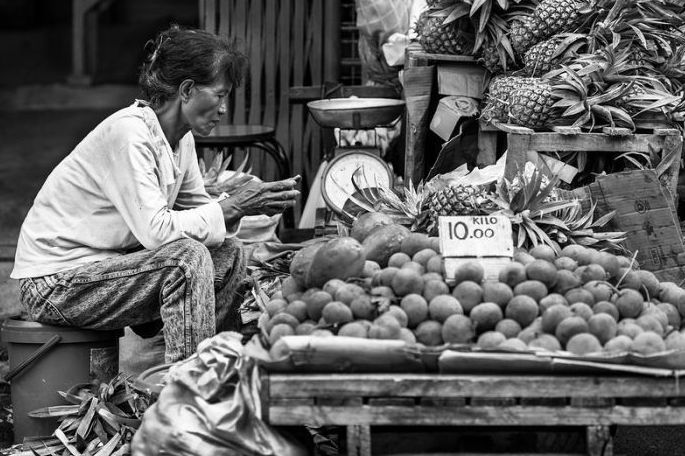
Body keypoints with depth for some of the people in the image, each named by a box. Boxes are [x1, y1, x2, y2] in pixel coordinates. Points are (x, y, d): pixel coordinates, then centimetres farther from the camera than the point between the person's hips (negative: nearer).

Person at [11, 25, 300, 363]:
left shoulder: (180, 138, 5)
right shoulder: (128, 133, -23)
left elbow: (197, 210, 6)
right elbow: (156, 230, -29)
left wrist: (249, 202, -11)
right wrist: (232, 207, -23)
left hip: (105, 264, 9)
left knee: (228, 253, -1)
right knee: (187, 256, -25)